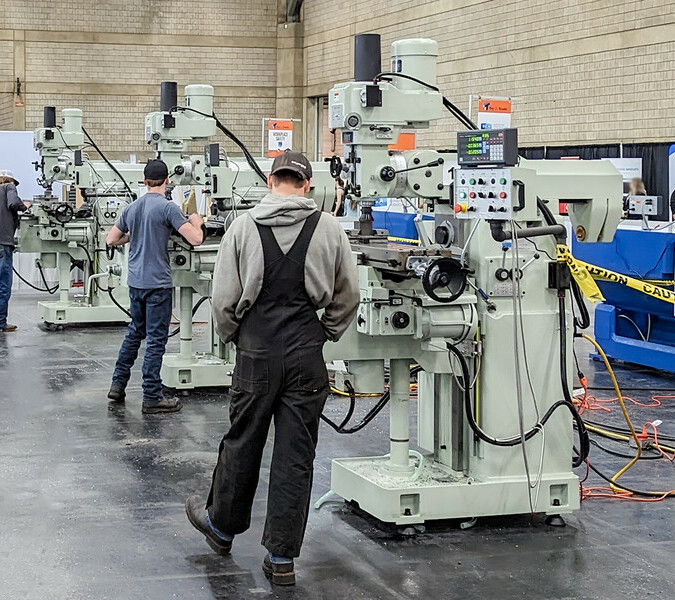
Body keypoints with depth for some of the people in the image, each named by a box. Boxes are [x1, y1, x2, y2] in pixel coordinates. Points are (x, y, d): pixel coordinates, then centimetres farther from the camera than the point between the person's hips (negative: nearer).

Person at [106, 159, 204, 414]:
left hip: (135, 281, 7)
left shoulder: (132, 208, 8)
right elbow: (195, 239, -18)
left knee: (135, 332, 21)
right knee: (156, 339, -1)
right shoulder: (167, 207, -13)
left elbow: (111, 240, 15)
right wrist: (196, 222, 3)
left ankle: (118, 384, 25)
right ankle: (151, 397, 3)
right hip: (157, 283, -7)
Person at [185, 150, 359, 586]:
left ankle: (221, 525, 37)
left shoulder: (244, 227, -2)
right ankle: (282, 557, 10)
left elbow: (224, 297, 0)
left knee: (243, 441, 17)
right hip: (307, 354, 0)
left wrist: (232, 336, 17)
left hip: (257, 351, 0)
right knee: (296, 455, 5)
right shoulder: (330, 229, -2)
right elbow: (347, 297, 5)